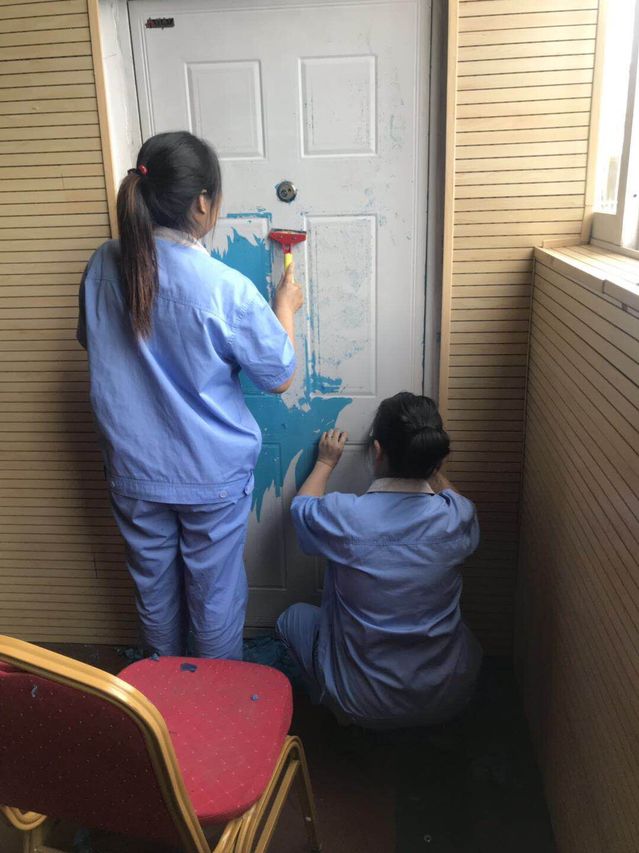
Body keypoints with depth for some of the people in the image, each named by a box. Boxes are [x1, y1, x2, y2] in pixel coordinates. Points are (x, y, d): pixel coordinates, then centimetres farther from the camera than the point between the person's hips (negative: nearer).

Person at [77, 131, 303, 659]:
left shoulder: (105, 265, -8)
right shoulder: (227, 289, -23)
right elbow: (280, 378, -10)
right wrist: (285, 307, 3)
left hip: (134, 470, 5)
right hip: (212, 475, -4)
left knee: (154, 585, 24)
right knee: (216, 593, 17)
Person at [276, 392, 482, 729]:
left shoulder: (343, 516, -23)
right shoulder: (458, 518, -18)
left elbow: (302, 506, 3)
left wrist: (325, 463, 18)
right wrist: (425, 462, 18)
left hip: (364, 701, -2)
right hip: (448, 699, 2)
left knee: (294, 617, 22)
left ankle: (342, 713, 17)